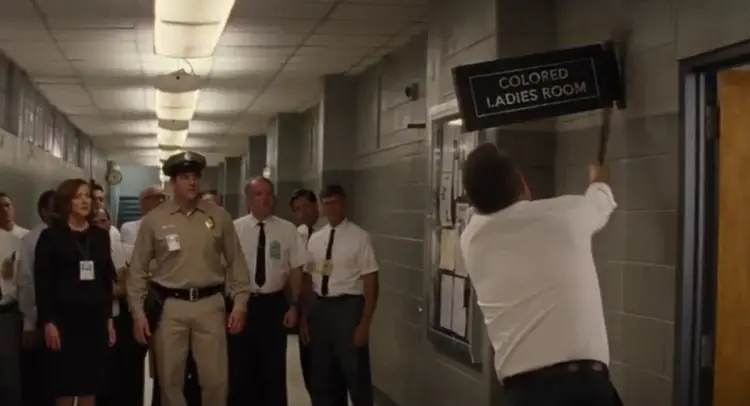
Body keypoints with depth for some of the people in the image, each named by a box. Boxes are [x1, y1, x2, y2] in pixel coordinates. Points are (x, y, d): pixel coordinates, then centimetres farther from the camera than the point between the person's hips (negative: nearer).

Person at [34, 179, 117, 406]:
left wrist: (109, 319, 8)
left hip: (95, 319, 4)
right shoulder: (51, 236, -1)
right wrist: (48, 321, -13)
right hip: (65, 319, -4)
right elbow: (42, 282, -6)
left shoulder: (101, 236, 11)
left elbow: (107, 279, 12)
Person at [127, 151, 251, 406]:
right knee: (170, 379, 8)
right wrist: (137, 311, 0)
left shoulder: (219, 216, 3)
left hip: (210, 304, 0)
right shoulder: (154, 219, 0)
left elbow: (235, 262, 6)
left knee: (216, 379, 2)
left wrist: (240, 302, 0)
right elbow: (138, 269, 4)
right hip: (169, 306, 0)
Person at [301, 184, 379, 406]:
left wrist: (364, 323, -15)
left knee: (356, 375, 5)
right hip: (319, 308, 5)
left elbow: (371, 283, -10)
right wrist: (304, 317, 8)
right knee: (321, 376, 16)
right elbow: (308, 280, 12)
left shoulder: (359, 237, -8)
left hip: (348, 307, -5)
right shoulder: (315, 239, 8)